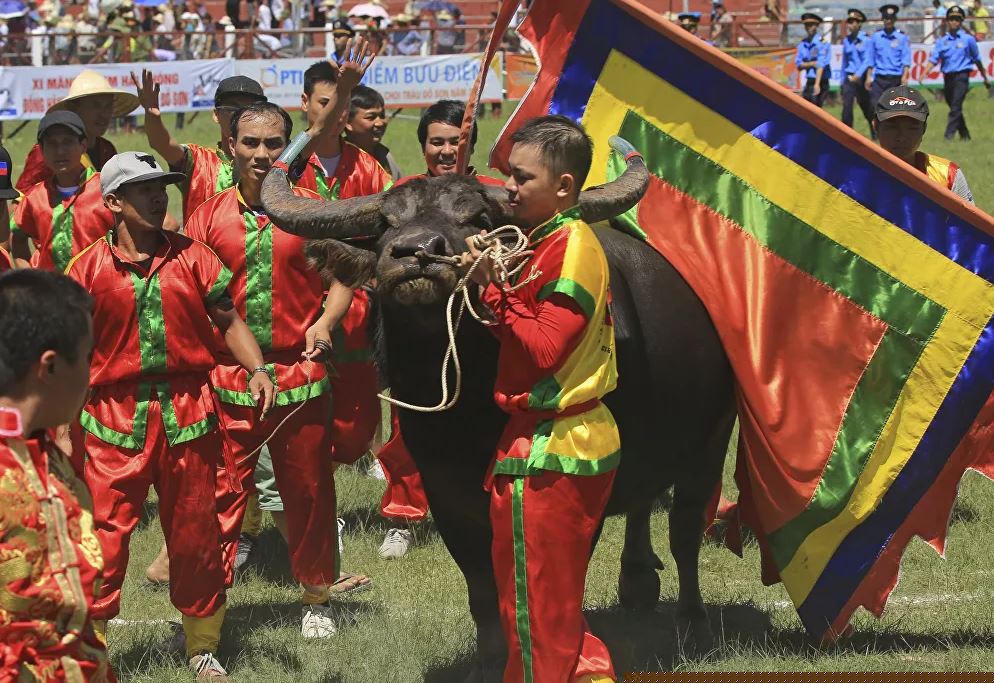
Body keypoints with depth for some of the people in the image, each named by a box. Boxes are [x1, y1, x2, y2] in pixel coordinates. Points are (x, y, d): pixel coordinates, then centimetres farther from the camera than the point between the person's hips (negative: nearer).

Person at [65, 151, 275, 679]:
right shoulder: (89, 267, -2)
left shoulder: (192, 257, 3)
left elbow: (228, 321, 8)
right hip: (113, 421, -2)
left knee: (194, 537, 11)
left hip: (187, 417, 2)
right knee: (103, 540, -5)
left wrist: (256, 369, -9)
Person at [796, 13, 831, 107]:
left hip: (821, 82, -6)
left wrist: (817, 84, -25)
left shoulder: (822, 43, -9)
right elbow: (798, 65, 6)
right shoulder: (802, 44, 10)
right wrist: (811, 64, -13)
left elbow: (821, 65, -17)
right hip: (809, 82, 6)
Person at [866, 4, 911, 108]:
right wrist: (868, 77, 6)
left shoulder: (902, 37, 0)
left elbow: (906, 59, -4)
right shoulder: (876, 36, 6)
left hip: (896, 79, -2)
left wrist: (904, 76, -15)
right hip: (879, 79, 2)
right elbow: (870, 59, 10)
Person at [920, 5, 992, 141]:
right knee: (954, 108, 12)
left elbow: (977, 60, 10)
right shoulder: (942, 41, 9)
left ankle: (949, 134, -21)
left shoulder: (968, 39, 3)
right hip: (947, 77, 4)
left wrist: (985, 78, 16)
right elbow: (933, 59, 1)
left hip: (961, 75, -4)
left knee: (955, 106, -16)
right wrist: (924, 73, -16)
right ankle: (964, 135, 25)